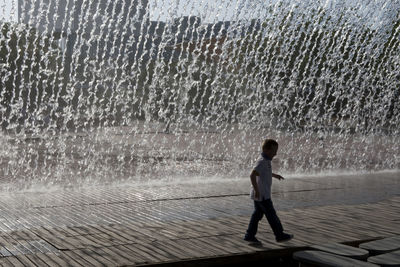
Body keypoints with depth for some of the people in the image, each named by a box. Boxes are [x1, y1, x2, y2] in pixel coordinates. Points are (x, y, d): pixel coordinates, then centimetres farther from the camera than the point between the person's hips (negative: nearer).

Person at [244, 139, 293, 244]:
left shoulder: (265, 161, 11)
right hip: (262, 195, -10)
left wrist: (274, 175, 33)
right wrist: (256, 190, -29)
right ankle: (280, 235, 12)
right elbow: (252, 175, -31)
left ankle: (250, 235, 17)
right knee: (271, 215, 1)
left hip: (261, 194, 10)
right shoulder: (262, 162, -21)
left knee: (257, 214, 13)